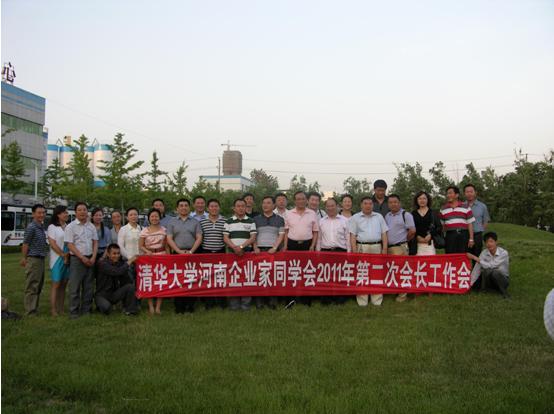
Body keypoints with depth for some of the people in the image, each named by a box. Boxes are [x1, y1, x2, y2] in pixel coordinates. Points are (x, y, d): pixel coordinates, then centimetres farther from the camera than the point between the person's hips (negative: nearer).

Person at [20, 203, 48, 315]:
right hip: (33, 260, -9)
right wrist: (24, 259, -8)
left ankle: (34, 309, 23)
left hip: (41, 260, 9)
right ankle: (30, 312, 0)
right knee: (32, 287, -4)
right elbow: (25, 244, -11)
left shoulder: (42, 227, 13)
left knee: (38, 287, 14)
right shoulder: (31, 227, -13)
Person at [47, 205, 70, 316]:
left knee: (63, 284, 6)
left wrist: (69, 255, -4)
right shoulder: (52, 227, -2)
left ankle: (61, 309, 10)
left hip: (68, 259, 5)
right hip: (57, 259, -5)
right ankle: (53, 309, -1)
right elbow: (52, 244, -9)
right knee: (56, 284, -5)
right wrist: (63, 255, -10)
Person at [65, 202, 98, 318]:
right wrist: (82, 257, -14)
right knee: (75, 287, -3)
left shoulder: (91, 226, 10)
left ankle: (86, 310, 17)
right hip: (77, 259, -5)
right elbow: (70, 245, -9)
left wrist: (93, 257, -4)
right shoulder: (71, 227, -5)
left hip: (90, 259, 5)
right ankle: (74, 312, 4)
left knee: (88, 286, 8)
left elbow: (95, 242, 10)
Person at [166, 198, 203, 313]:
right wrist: (179, 251, -11)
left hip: (192, 254, 0)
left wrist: (191, 251, -10)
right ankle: (179, 306, 4)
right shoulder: (172, 222, 10)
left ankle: (190, 305, 5)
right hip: (177, 254, 0)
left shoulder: (195, 222, 10)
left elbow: (199, 238, 2)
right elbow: (169, 239, 1)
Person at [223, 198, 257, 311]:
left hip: (246, 252, -1)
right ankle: (234, 303, 6)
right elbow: (225, 238, 2)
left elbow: (253, 237, 0)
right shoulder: (229, 221, 9)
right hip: (232, 252, 1)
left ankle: (246, 302, 4)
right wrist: (235, 247, -13)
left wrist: (242, 246, -13)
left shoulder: (250, 221, 7)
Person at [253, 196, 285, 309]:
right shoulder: (256, 219, 13)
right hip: (260, 250, 1)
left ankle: (272, 300, 0)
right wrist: (255, 248, -5)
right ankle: (259, 300, 0)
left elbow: (281, 235, 3)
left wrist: (275, 247, -10)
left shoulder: (279, 219, 10)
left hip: (273, 250, -1)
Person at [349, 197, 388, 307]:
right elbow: (352, 236, 1)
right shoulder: (355, 218, 6)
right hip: (362, 248, -2)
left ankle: (377, 300, 9)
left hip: (377, 247, 2)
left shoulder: (379, 217, 13)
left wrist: (385, 248, 2)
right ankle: (362, 301, 2)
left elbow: (384, 234, 12)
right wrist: (355, 251, -7)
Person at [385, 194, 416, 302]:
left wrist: (404, 240, 3)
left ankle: (403, 294, 2)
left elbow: (412, 231, -8)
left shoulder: (406, 215, -3)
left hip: (400, 248, -6)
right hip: (388, 248, 6)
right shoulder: (387, 216, 16)